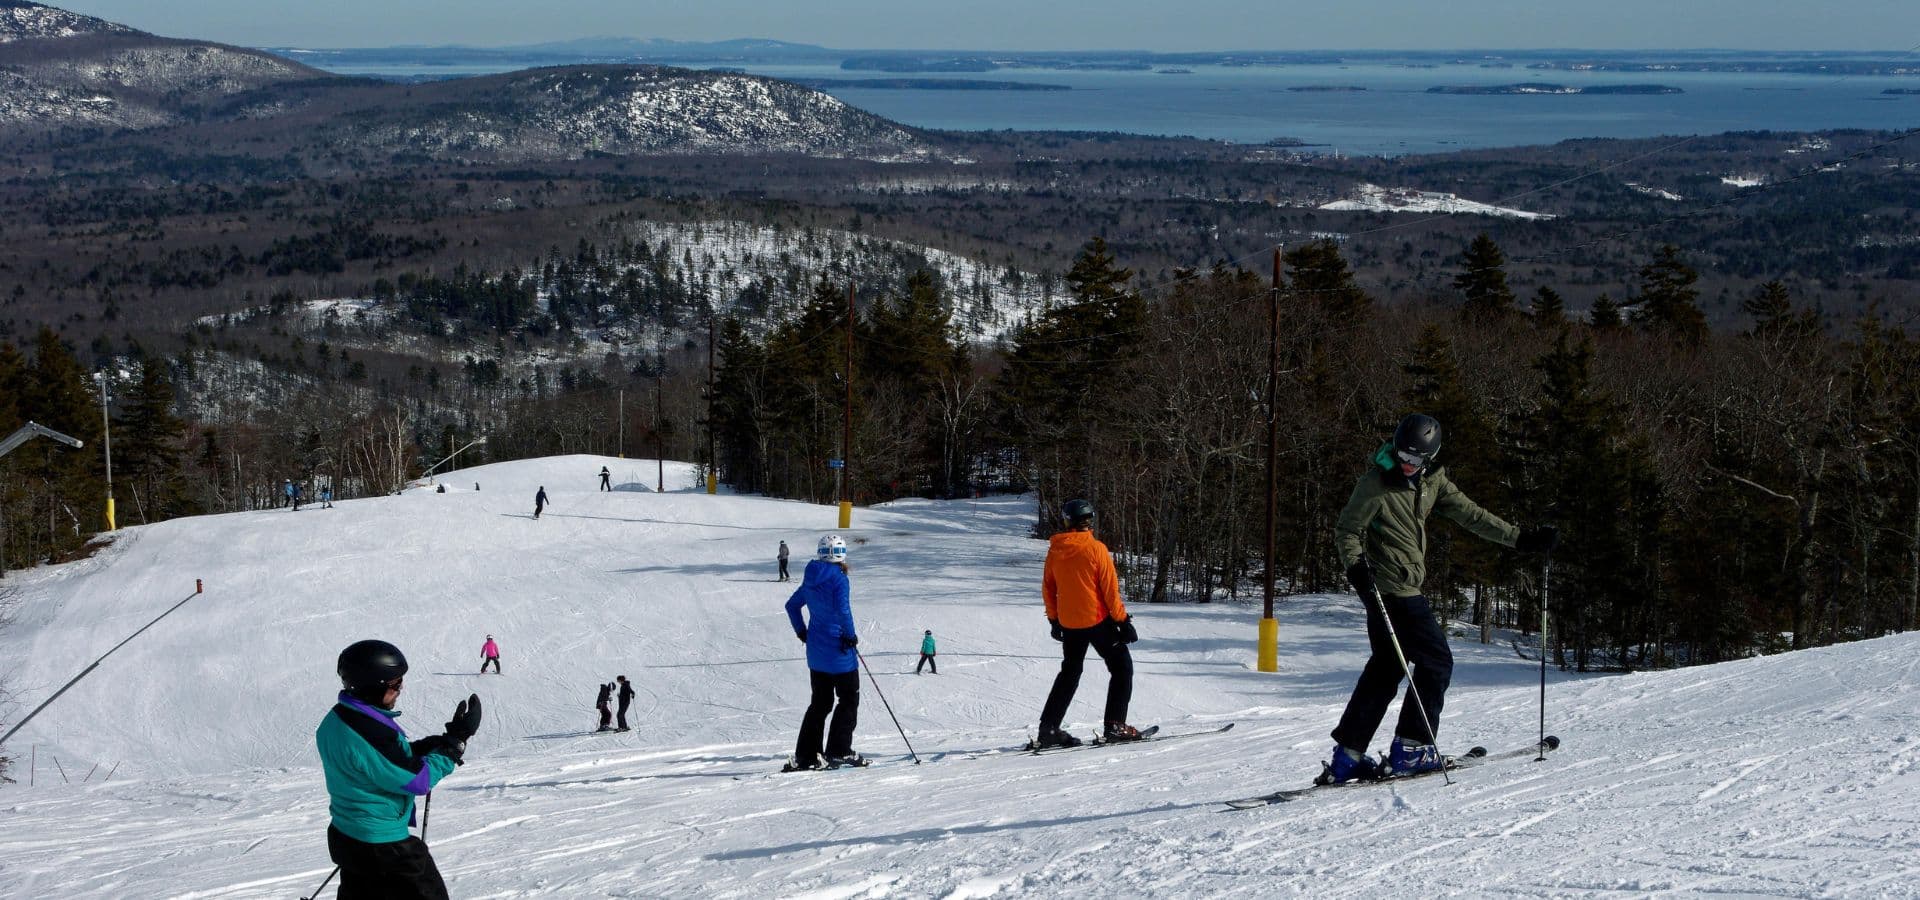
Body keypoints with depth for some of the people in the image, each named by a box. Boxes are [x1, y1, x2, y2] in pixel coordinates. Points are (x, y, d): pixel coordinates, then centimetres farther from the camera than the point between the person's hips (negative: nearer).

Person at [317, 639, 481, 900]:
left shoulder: (334, 721, 1)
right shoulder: (370, 733, -29)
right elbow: (417, 779, -20)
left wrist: (432, 745, 0)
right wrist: (457, 738, -14)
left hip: (345, 835, 9)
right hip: (383, 846, -9)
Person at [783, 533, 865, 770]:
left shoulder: (811, 579, 9)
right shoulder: (838, 578, -15)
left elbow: (792, 605, 18)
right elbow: (843, 609, -26)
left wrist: (802, 633, 22)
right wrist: (850, 635, -13)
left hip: (816, 652, 8)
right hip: (839, 652, -8)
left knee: (820, 702, 14)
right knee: (849, 700, 4)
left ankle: (804, 755, 10)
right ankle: (838, 752, -2)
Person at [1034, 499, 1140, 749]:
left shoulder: (1055, 550, 2)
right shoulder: (1095, 549, -13)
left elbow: (1048, 588, 10)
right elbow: (1110, 589, -13)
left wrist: (1054, 620, 21)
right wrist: (1123, 620, -6)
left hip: (1068, 623, 5)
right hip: (1098, 620, -5)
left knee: (1069, 672, 18)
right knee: (1122, 668, 8)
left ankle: (1048, 728, 11)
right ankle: (1115, 726, 0)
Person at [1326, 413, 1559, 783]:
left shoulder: (1431, 481, 7)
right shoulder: (1377, 483, -14)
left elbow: (1470, 515, 8)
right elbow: (1347, 530, -10)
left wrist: (1521, 538, 4)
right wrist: (1356, 566, -27)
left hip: (1406, 587, 8)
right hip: (1392, 589, -8)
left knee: (1386, 668, 11)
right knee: (1436, 661, -4)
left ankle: (1347, 755, 14)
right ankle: (1411, 750, 2)